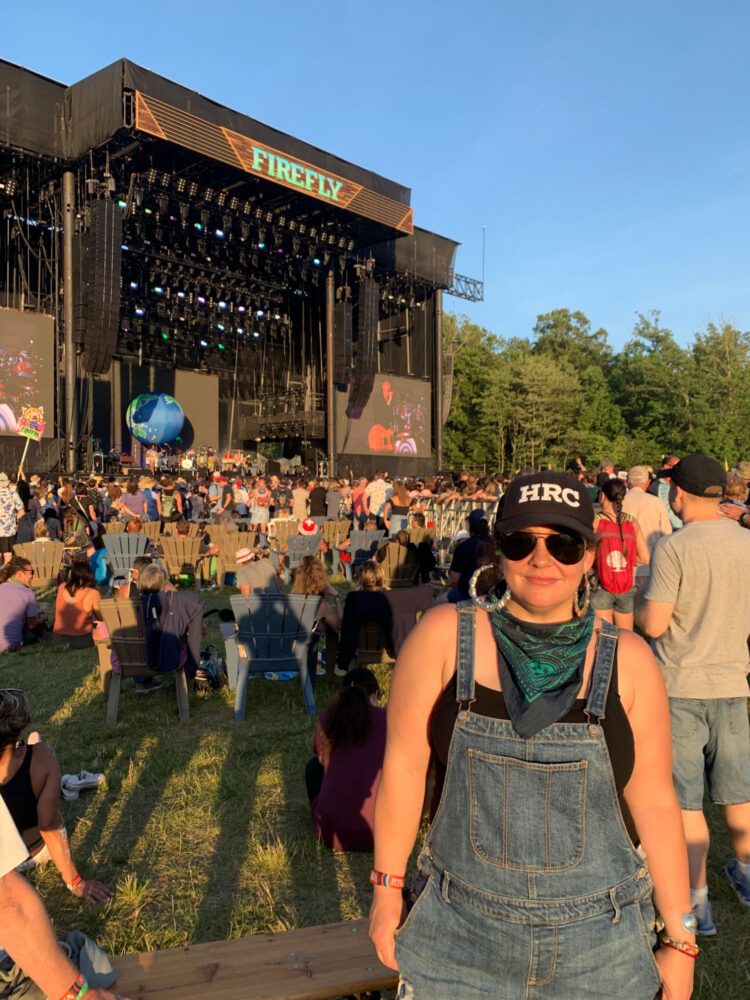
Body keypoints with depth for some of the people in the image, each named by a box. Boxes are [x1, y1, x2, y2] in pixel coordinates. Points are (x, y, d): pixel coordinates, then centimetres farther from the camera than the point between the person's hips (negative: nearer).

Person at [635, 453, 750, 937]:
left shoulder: (674, 547, -18)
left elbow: (654, 624, -19)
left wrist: (640, 599, 0)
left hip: (682, 684, -5)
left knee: (685, 799, 5)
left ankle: (697, 899, 13)